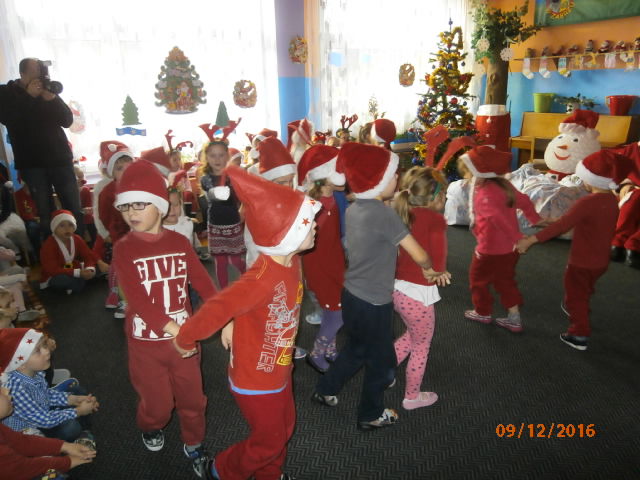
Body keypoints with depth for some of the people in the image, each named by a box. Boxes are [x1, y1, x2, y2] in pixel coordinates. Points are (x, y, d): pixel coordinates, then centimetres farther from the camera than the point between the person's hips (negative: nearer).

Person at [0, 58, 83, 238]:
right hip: (32, 162, -1)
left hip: (60, 158, 2)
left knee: (75, 208, -1)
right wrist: (29, 96, -16)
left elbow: (68, 121, 1)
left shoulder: (48, 90, 9)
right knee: (46, 212, -2)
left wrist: (53, 99, -14)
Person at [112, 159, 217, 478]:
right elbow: (136, 298, -22)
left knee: (192, 396, 14)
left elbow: (203, 283, -9)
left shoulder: (180, 243, -3)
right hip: (146, 342, -2)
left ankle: (193, 445, 39)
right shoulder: (123, 249, -11)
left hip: (185, 336, 2)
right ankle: (149, 427, 48)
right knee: (158, 402, 13)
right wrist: (170, 328, -33)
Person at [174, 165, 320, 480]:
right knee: (268, 441, 16)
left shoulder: (291, 262, -9)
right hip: (255, 380, -7)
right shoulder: (264, 278, -37)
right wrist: (185, 341, -21)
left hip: (277, 371, 8)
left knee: (284, 429, 26)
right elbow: (215, 310, -36)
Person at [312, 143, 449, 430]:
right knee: (381, 363, 16)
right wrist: (430, 270, 2)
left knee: (356, 350, 30)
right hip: (373, 303, -8)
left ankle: (325, 390, 46)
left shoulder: (355, 209, 1)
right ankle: (371, 415, 36)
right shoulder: (383, 213, -24)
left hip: (352, 296, 8)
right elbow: (419, 256, -19)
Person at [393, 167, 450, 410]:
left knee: (412, 336, 31)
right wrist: (437, 273, 5)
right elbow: (439, 265, -14)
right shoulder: (435, 219, -16)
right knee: (421, 347, 16)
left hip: (397, 289, 7)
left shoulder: (403, 214, 3)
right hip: (419, 294, -7)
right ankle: (412, 397, 33)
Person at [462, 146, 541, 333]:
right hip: (510, 247, 8)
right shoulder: (504, 185, 0)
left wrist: (517, 239, -31)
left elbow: (499, 218, -33)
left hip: (491, 249, -8)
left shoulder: (483, 193, -25)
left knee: (478, 279, 16)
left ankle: (483, 313, 34)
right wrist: (535, 219, 21)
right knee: (505, 280, 22)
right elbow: (524, 202, 10)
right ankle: (514, 319, 28)